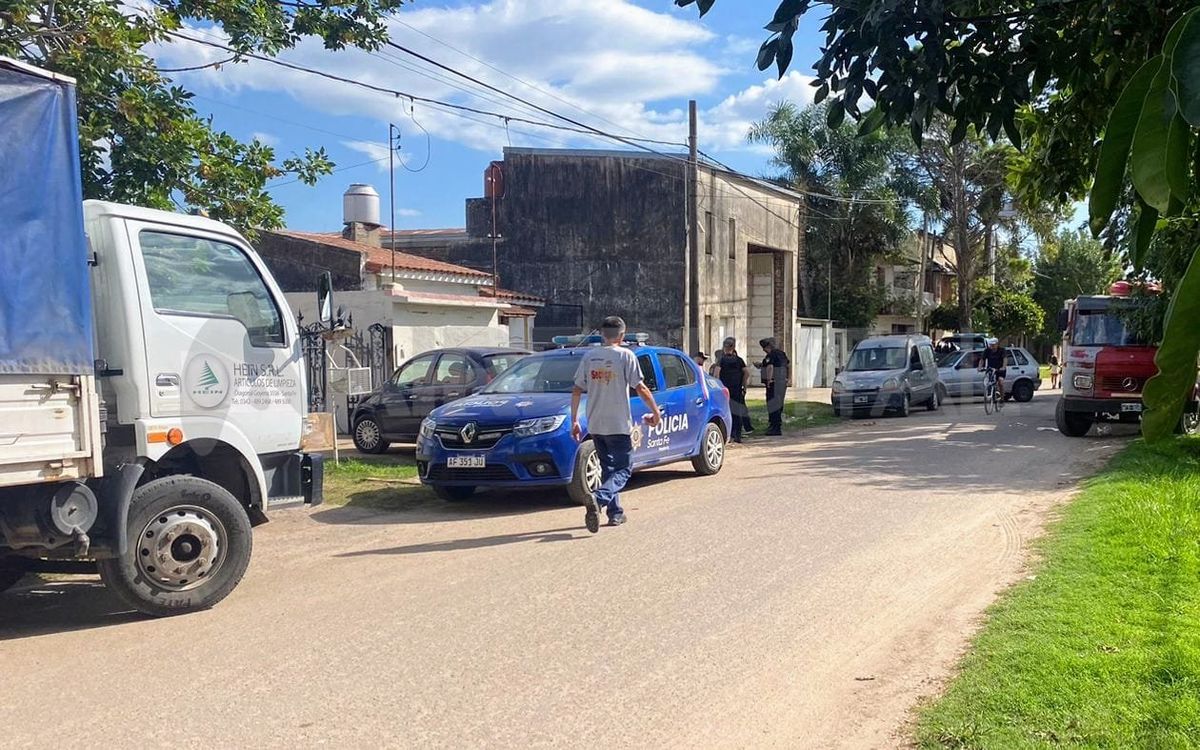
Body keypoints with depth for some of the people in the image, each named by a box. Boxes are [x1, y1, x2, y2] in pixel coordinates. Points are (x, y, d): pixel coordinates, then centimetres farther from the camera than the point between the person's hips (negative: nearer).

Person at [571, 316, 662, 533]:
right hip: (619, 424, -5)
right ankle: (598, 498, -25)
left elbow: (576, 391, 6)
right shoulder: (625, 355, -7)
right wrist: (656, 412, 3)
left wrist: (574, 421, 12)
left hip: (595, 425, 5)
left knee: (608, 468, 18)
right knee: (622, 470, 0)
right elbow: (640, 388, -9)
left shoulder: (589, 357, 6)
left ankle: (615, 512, 19)